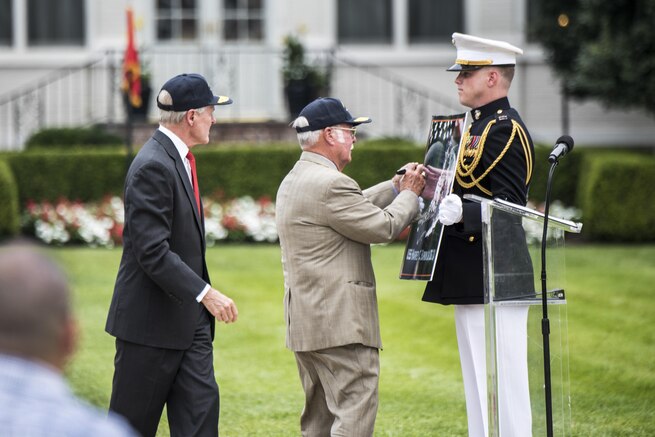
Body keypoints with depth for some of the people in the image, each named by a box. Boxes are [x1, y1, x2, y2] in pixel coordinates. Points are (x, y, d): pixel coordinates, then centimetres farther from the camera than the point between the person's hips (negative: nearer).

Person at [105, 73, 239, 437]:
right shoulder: (153, 167, -19)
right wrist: (205, 293, -28)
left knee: (201, 407, 1)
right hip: (151, 320, -9)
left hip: (190, 318, 9)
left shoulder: (180, 159, 12)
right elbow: (152, 252, -25)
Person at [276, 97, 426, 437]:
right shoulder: (330, 183, -17)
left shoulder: (293, 182, 16)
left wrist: (397, 186, 18)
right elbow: (384, 227, -12)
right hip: (340, 323, -11)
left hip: (305, 322, 11)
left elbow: (357, 206, 23)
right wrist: (409, 194, 4)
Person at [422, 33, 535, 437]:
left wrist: (462, 213, -33)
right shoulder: (480, 127, 17)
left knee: (502, 381, -8)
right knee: (479, 384, 13)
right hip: (473, 279, 11)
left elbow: (510, 208, -21)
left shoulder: (505, 130, -14)